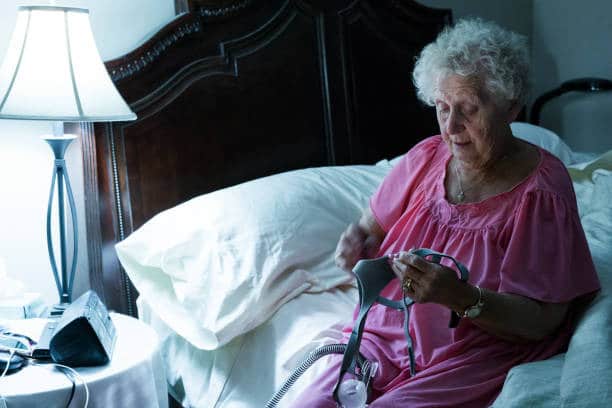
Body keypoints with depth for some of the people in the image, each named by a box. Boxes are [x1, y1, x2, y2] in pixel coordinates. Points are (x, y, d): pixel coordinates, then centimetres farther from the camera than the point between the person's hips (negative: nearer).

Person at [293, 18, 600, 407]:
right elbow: (372, 226, 15)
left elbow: (543, 320, -16)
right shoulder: (426, 157, 2)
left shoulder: (540, 189, -13)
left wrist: (461, 297, -33)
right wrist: (357, 241, -10)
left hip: (481, 356, -4)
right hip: (388, 335, 5)